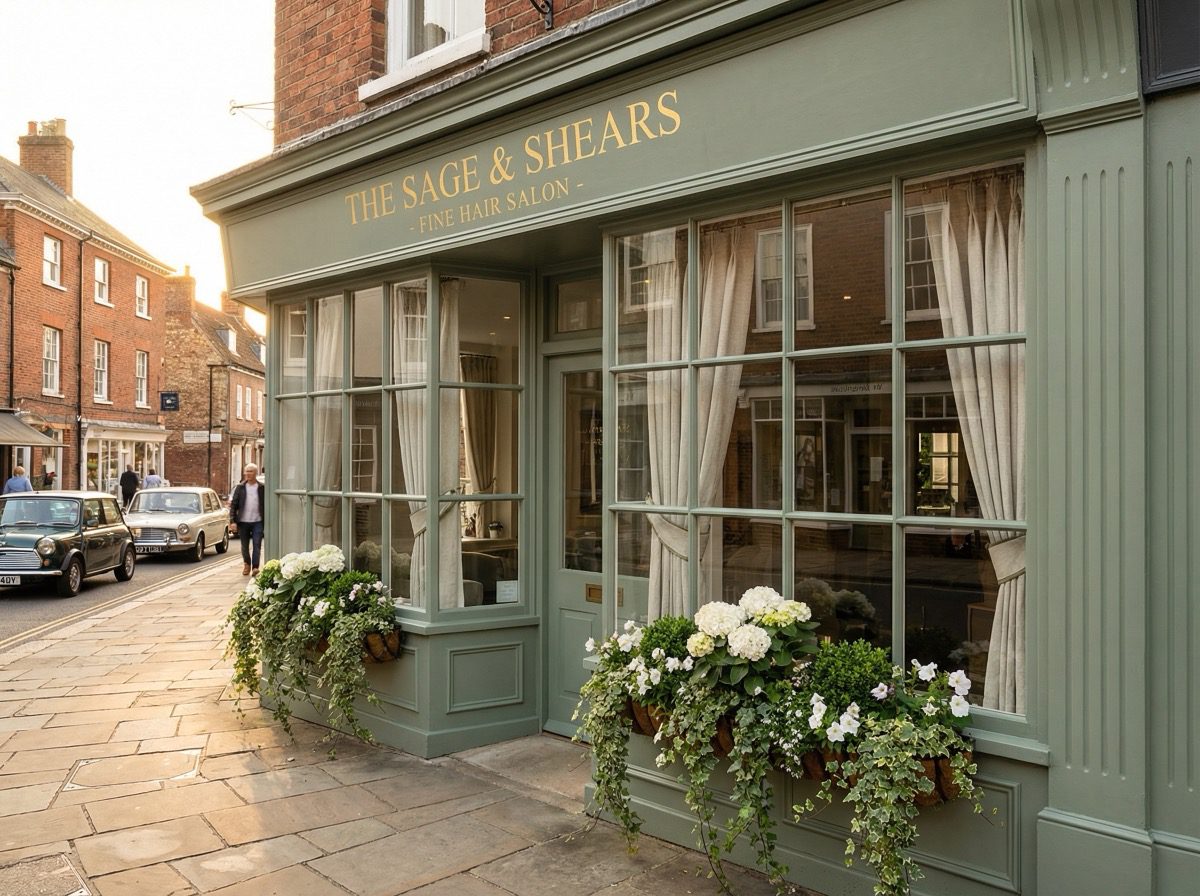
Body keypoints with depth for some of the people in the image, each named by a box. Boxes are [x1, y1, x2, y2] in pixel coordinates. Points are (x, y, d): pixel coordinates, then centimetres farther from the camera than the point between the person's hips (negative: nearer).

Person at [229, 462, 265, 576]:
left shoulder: (262, 488, 1)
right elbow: (233, 504, 3)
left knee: (257, 545, -9)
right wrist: (232, 520, -6)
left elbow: (266, 504, 2)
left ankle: (255, 567, -8)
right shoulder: (240, 487, 4)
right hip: (243, 521, 2)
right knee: (244, 546, 11)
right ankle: (247, 564, 31)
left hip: (257, 521, -2)